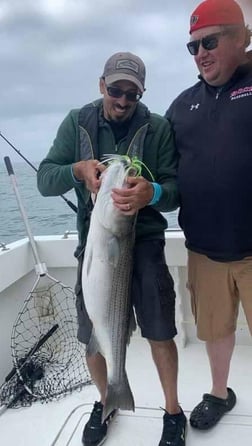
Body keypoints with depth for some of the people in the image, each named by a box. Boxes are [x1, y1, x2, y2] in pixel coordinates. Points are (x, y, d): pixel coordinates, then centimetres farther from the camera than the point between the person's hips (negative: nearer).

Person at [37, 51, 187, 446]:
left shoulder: (158, 128, 0)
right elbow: (45, 179, -1)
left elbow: (176, 187, -5)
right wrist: (77, 169, -23)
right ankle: (104, 402, 39)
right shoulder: (77, 123, 4)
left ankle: (173, 412, 28)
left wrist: (153, 193, -28)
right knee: (92, 336, 10)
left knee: (159, 334, 2)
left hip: (144, 242, -1)